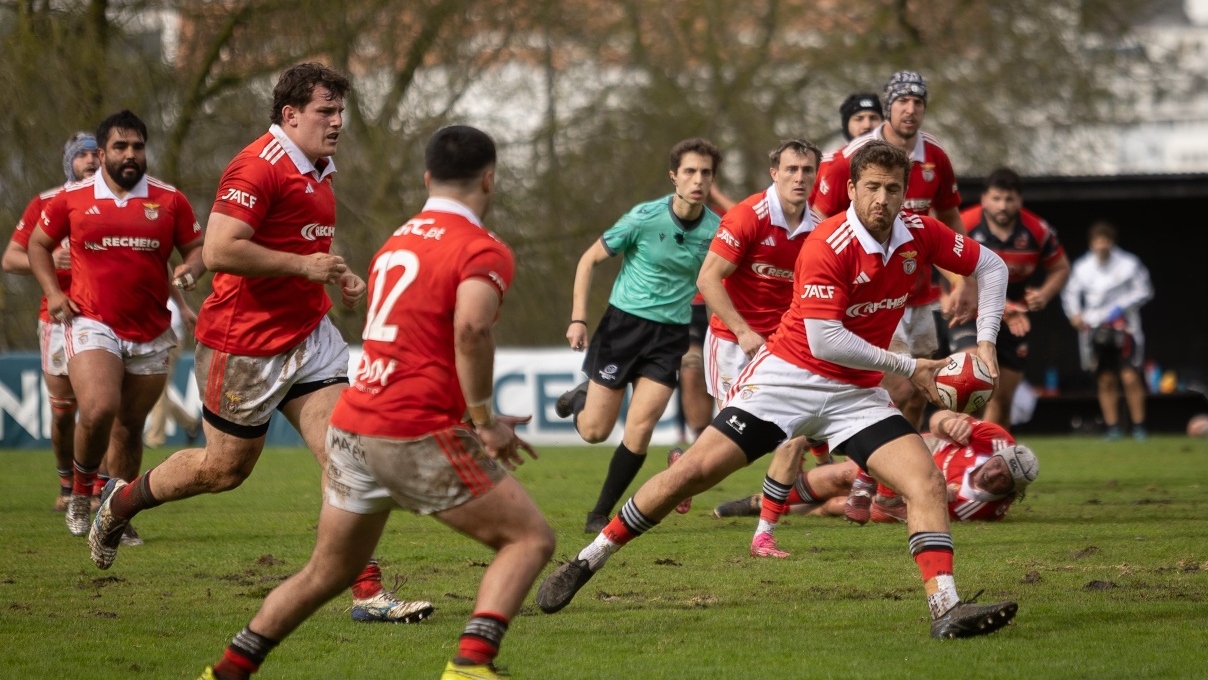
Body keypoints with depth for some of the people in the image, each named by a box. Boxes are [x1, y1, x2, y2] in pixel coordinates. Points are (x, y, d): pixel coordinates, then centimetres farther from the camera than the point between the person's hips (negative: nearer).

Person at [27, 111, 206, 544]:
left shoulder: (170, 200, 3)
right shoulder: (72, 199, 2)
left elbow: (197, 247, 10)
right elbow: (38, 244, 15)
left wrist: (190, 268, -13)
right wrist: (52, 292, 2)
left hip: (150, 335, 2)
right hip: (92, 325, -2)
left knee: (129, 427, 9)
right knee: (98, 410, -24)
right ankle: (81, 491, 3)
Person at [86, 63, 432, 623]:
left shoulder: (318, 171, 13)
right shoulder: (258, 167, -18)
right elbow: (219, 250, -26)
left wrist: (337, 277, 13)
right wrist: (304, 266, -22)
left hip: (308, 335, 8)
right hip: (246, 343, -8)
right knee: (225, 468, 5)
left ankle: (366, 592, -7)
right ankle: (120, 502, 31)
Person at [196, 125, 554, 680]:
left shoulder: (397, 240, 18)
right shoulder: (484, 251, -7)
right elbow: (472, 327, -26)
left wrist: (478, 419, 27)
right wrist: (484, 420, -15)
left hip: (351, 427, 8)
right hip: (419, 437, -8)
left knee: (327, 573, 23)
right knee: (530, 538, 1)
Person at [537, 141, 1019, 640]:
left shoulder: (920, 234, -4)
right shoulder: (828, 246, -21)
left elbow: (990, 265, 13)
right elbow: (824, 340, -24)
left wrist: (985, 339, 1)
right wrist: (905, 367, -16)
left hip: (856, 392, 5)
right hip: (790, 375, -5)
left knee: (926, 481, -14)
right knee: (693, 471, -11)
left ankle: (946, 609, -16)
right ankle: (585, 563, 1)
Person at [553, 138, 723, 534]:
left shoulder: (716, 231, -5)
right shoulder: (644, 219, -13)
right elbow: (589, 260, -2)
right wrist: (578, 318, -9)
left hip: (671, 334, 2)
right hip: (625, 322, -2)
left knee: (639, 431, -11)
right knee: (593, 432, 0)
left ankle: (600, 515, 6)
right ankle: (581, 397, 37)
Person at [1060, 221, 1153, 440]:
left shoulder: (1128, 264, -4)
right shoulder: (1082, 267, 5)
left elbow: (1143, 291, 1)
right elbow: (1071, 292, 16)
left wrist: (1122, 307, -12)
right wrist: (1074, 313, -2)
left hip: (1122, 327, -3)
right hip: (1094, 329, 3)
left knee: (1130, 377, -10)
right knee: (1105, 381, 4)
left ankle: (1139, 427, -2)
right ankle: (1112, 428, 12)